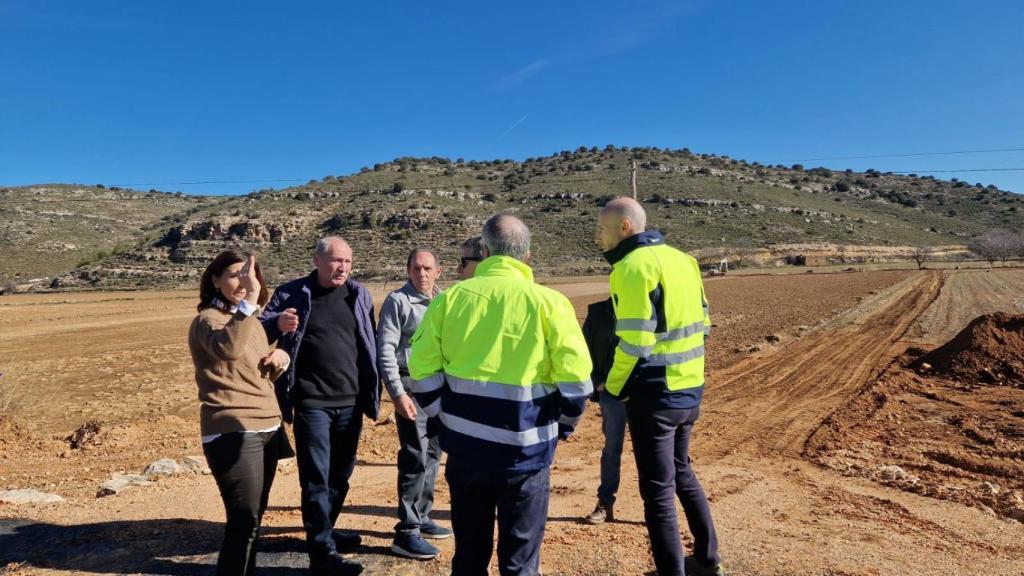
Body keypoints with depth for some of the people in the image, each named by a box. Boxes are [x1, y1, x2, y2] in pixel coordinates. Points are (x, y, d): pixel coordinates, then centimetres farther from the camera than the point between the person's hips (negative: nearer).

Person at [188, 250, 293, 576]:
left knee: (253, 517, 14)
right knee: (244, 520, -10)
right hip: (233, 433, -8)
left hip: (266, 428, 8)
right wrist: (249, 301, -39)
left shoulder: (251, 319, 16)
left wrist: (280, 358, 3)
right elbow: (228, 349, -33)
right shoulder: (208, 320, -8)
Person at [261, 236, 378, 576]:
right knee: (316, 478, -3)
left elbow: (370, 347, 11)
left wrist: (372, 395, 10)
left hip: (351, 403, 4)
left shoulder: (359, 295, 7)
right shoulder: (291, 294, -1)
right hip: (311, 404, -4)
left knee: (340, 475, 16)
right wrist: (277, 324, -24)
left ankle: (324, 532, 34)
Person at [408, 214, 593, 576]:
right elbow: (575, 379, -9)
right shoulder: (548, 302, -8)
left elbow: (421, 370, 0)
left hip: (465, 447, 3)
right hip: (525, 451, -2)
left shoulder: (450, 298, -1)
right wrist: (562, 425, 9)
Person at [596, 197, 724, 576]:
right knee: (682, 472, 26)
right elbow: (700, 324, 14)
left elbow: (635, 341, -22)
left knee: (658, 490, 5)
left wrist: (613, 386, -7)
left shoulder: (634, 266, -16)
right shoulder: (680, 258, 9)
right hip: (689, 390, 9)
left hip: (655, 394, -9)